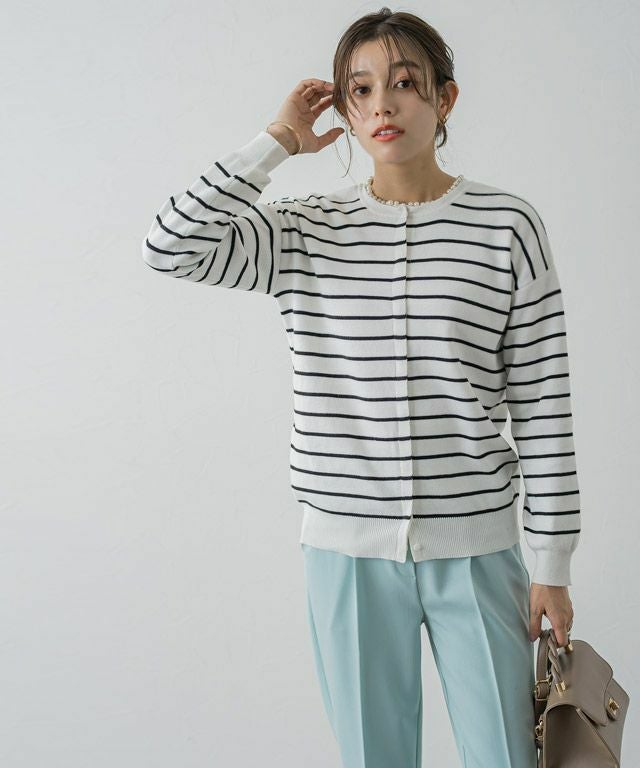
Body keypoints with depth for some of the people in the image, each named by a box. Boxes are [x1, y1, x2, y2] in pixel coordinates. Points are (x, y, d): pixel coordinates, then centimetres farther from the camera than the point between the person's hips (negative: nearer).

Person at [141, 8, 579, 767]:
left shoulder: (506, 225, -3)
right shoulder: (304, 233, 3)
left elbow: (542, 404, -2)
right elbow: (170, 246, -11)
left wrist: (553, 562, -2)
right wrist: (278, 141, -6)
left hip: (475, 547, -1)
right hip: (346, 549, 2)